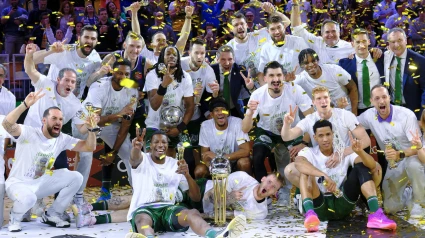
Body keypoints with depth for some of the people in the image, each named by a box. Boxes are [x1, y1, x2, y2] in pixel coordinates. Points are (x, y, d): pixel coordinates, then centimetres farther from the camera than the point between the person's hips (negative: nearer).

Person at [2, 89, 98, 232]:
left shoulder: (62, 139, -2)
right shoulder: (28, 133, -19)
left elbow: (90, 147, -1)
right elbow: (7, 124, -38)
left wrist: (91, 129, -21)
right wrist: (25, 105, -50)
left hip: (41, 182, 6)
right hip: (18, 183, -6)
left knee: (76, 177, -8)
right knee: (28, 198, -41)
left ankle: (52, 215, 5)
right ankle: (15, 218, -3)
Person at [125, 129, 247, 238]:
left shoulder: (176, 164, 15)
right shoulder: (143, 160, 6)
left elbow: (196, 197, 10)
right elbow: (134, 159, -23)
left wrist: (187, 174, -9)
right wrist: (136, 148, -50)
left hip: (168, 209, 2)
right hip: (143, 208, -2)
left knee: (193, 213, -32)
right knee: (143, 219, -41)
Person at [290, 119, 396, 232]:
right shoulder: (309, 153, -1)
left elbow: (372, 165, -6)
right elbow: (298, 163, -28)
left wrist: (360, 152, -28)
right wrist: (324, 176, -42)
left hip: (342, 205, 3)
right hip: (318, 207, -2)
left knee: (361, 167, -10)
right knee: (305, 170, -23)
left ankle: (375, 215, -29)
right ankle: (310, 214, -47)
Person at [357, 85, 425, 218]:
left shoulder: (407, 115, -21)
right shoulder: (369, 116, -9)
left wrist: (400, 154, -40)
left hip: (411, 157, -4)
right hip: (392, 165, 4)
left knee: (413, 164, -42)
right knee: (390, 207, -4)